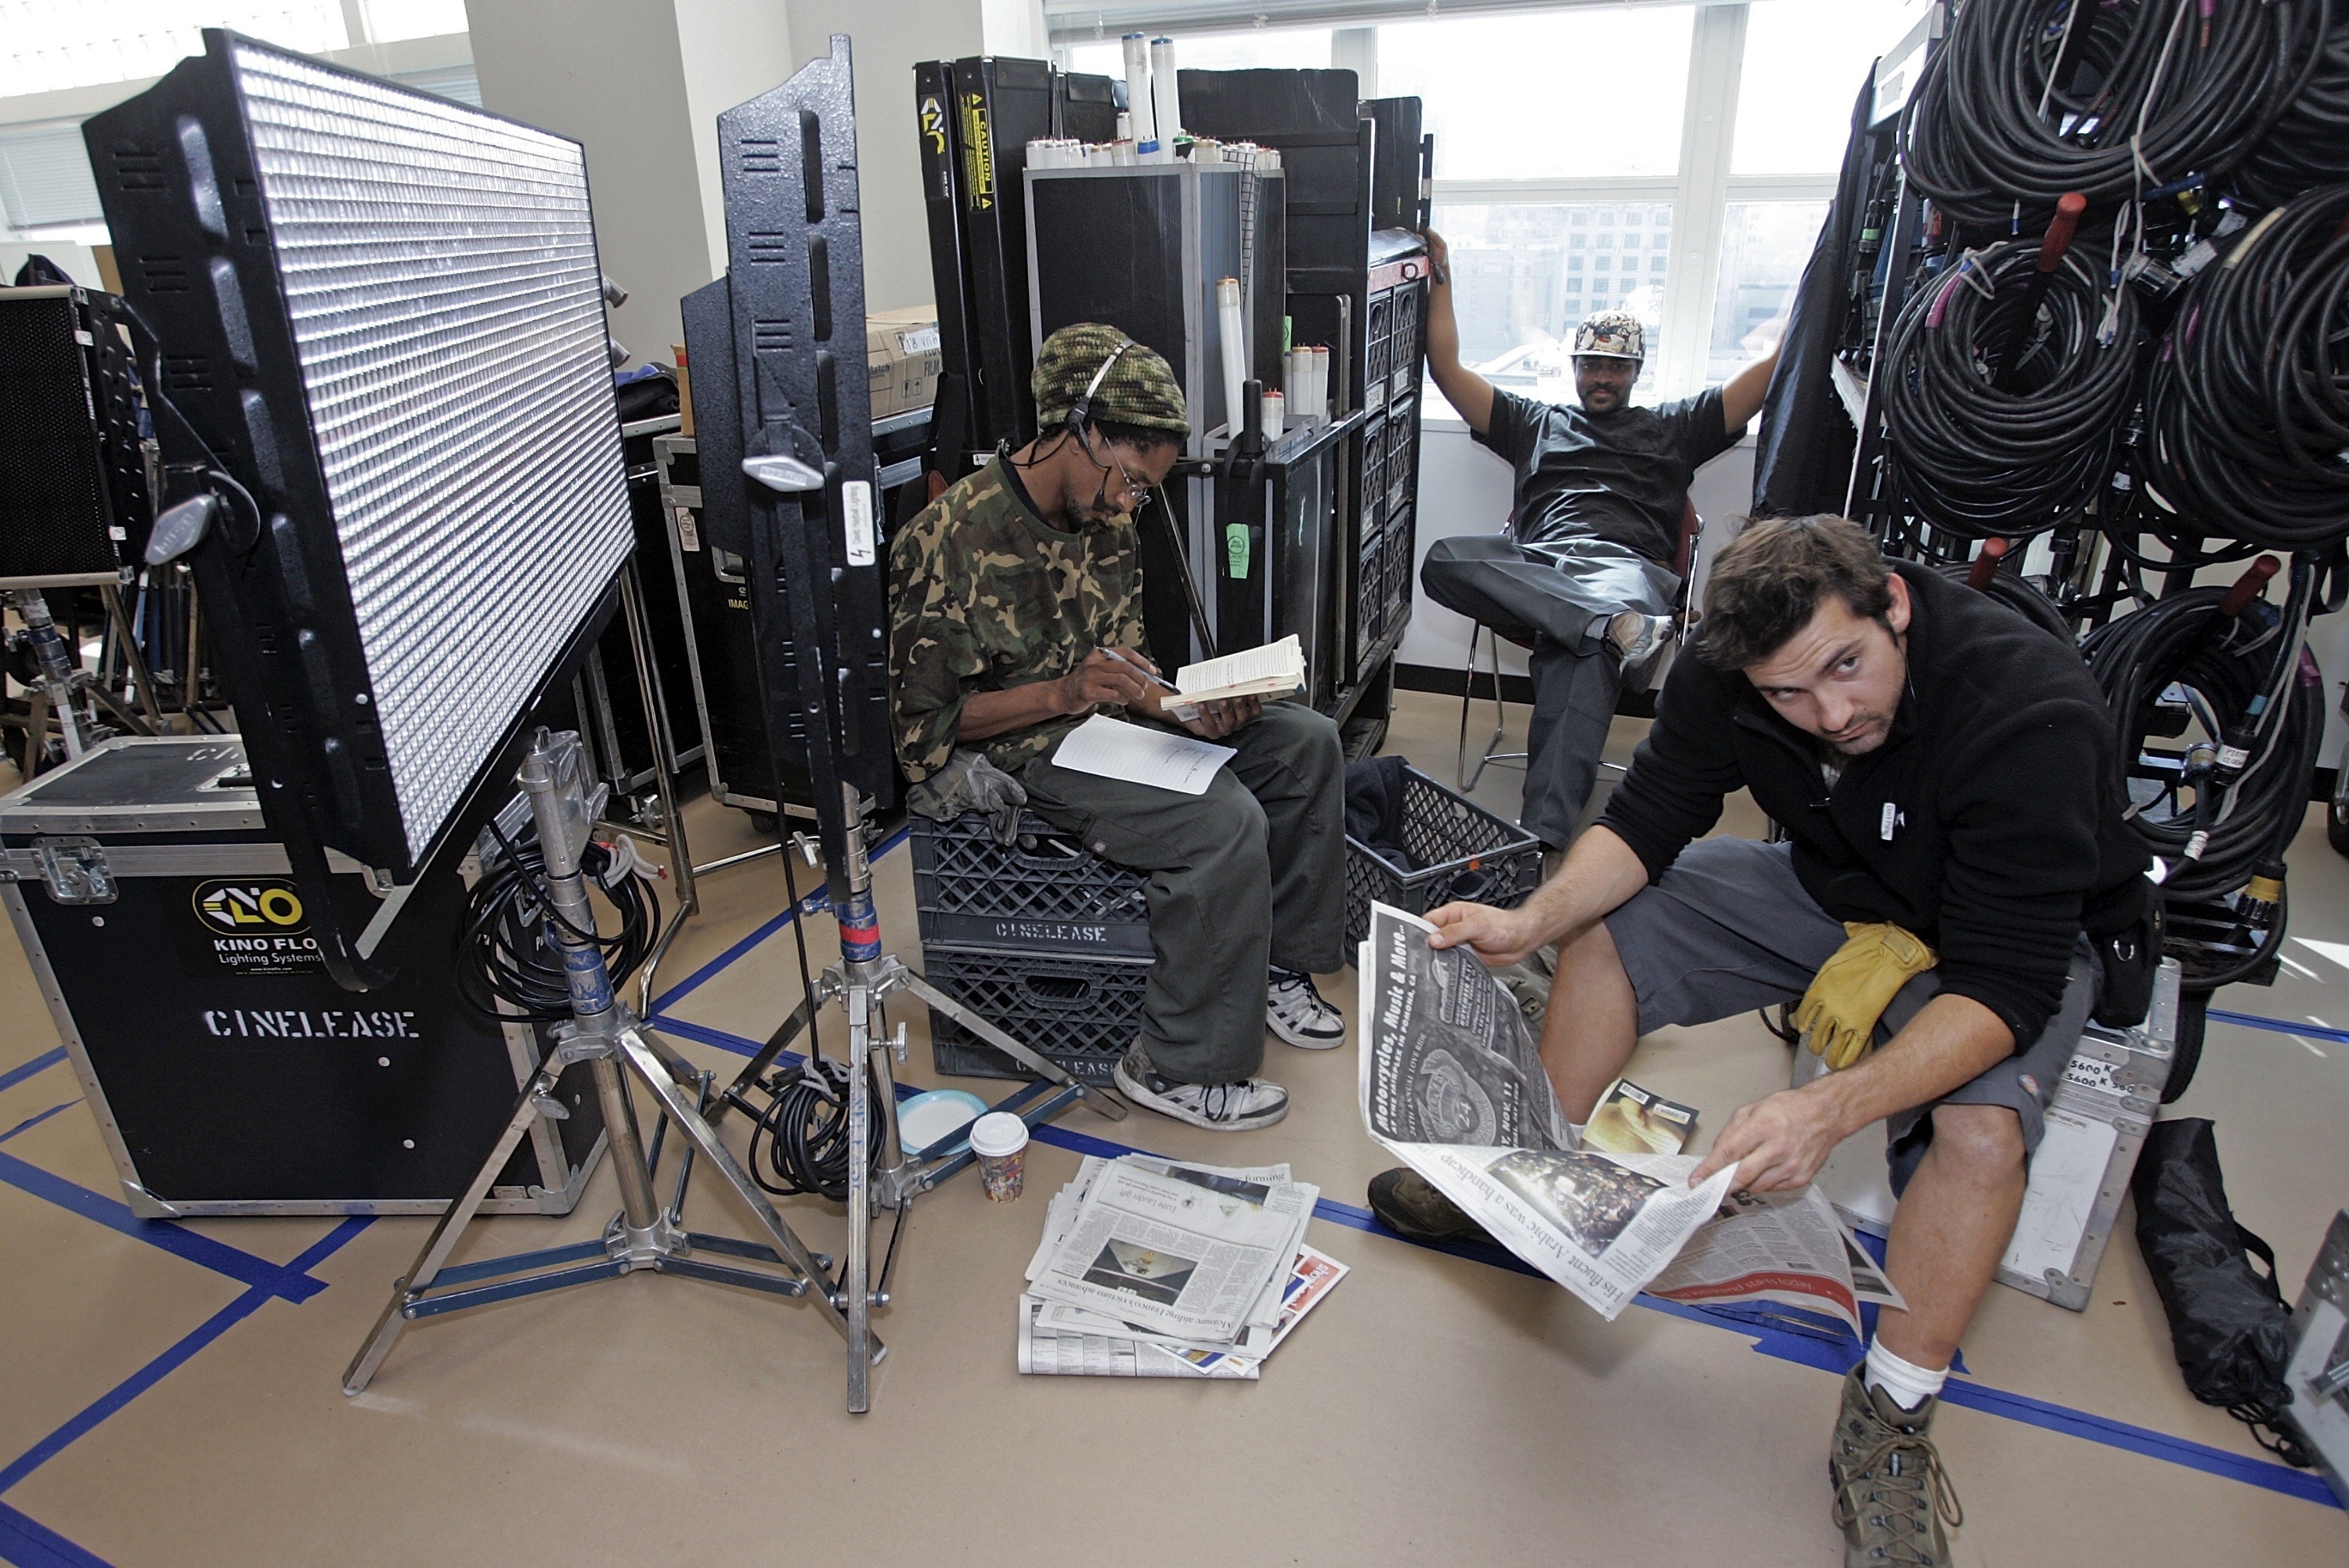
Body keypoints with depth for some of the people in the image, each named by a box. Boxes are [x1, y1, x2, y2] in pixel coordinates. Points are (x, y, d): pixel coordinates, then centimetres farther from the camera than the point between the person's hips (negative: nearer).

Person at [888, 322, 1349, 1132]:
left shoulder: (1106, 523, 5)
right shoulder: (949, 541, -19)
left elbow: (1123, 656, 12)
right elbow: (923, 717, -17)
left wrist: (1195, 707, -9)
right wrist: (1063, 692, -27)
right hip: (1022, 749, -8)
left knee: (1307, 742, 0)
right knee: (1224, 822, -28)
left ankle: (1274, 963, 12)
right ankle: (1178, 1066, -12)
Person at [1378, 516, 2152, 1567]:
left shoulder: (2032, 714, -36)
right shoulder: (1731, 673, -22)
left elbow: (2005, 984, -37)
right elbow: (1647, 820, -13)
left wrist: (1832, 1108, -52)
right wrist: (1533, 920, -31)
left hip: (2024, 936, -4)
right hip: (1837, 887, 5)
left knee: (1980, 1126, -32)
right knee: (1609, 927, -8)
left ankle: (1888, 1422, -8)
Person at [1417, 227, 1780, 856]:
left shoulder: (1673, 428, 32)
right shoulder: (1535, 422, 34)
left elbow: (1775, 369, 25)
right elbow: (1446, 369, 28)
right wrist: (1441, 280, 26)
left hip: (1627, 566, -2)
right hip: (1535, 567, 2)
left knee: (1585, 656, -40)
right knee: (1445, 559, -32)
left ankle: (1543, 833, -54)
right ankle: (1614, 625, -43)